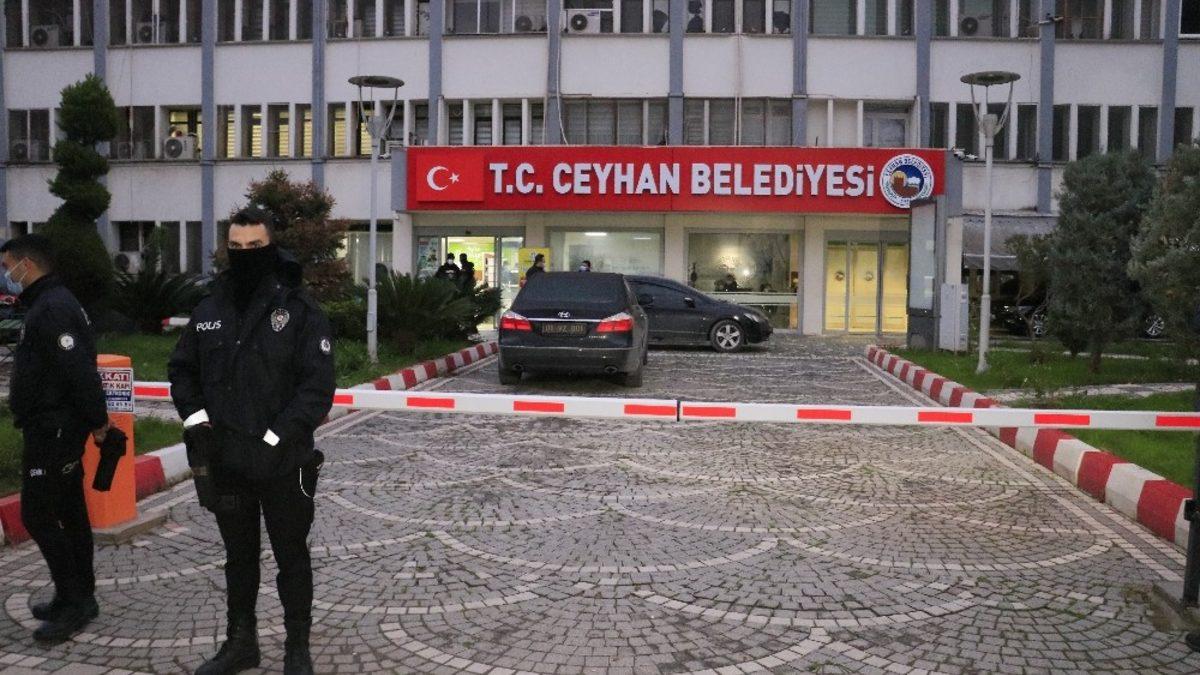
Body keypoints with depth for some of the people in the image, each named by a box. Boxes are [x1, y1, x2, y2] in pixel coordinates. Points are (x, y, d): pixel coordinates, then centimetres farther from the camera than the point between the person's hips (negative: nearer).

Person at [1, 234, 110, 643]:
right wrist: (95, 420, 14)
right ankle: (79, 598, 23)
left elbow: (80, 370, -25)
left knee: (37, 516, -6)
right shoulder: (53, 304, 15)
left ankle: (73, 602, 1)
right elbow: (79, 369, 16)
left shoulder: (50, 309, -18)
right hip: (59, 429, 11)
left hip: (51, 432, -11)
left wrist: (98, 421, -20)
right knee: (69, 513, 14)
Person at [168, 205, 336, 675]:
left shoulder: (301, 311, -10)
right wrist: (196, 419, 0)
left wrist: (273, 439, -20)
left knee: (291, 557, 8)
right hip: (225, 461, 5)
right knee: (238, 555, 19)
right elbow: (182, 369, 16)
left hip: (283, 462, -5)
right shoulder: (210, 310, 7)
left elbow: (317, 386, -15)